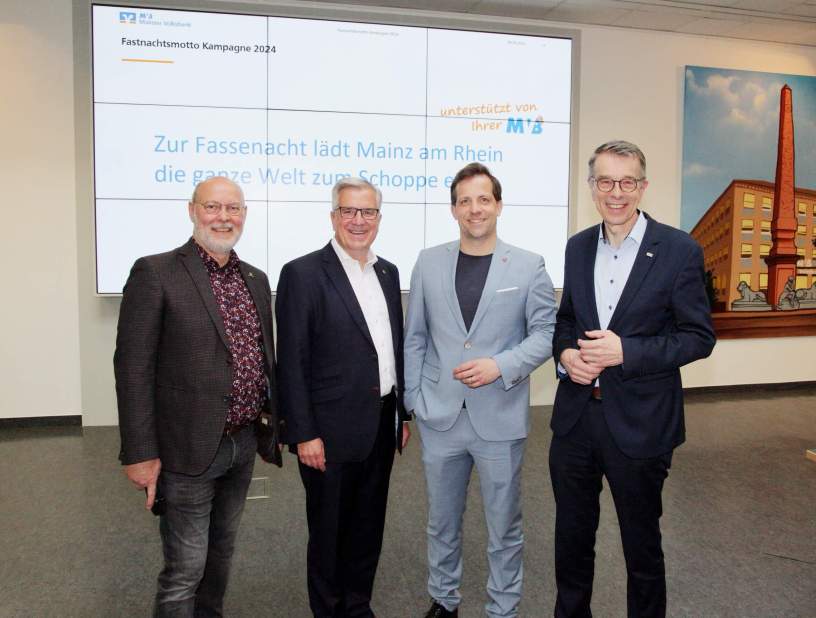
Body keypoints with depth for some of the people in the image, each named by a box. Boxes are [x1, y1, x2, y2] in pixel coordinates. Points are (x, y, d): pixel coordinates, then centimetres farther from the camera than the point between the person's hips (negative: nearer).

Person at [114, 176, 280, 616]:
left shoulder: (256, 280, 9)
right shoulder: (155, 273, -11)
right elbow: (133, 368, -13)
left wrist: (278, 419, 16)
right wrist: (140, 453, -14)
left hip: (243, 445, 6)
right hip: (189, 449, -6)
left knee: (222, 551, 21)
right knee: (185, 570, 4)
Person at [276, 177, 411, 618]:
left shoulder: (388, 272, 9)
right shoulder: (303, 274, -11)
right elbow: (291, 363, -13)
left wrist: (403, 413, 13)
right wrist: (304, 434, -15)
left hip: (381, 426, 6)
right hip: (332, 431, -6)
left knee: (369, 527, 18)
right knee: (329, 531, 11)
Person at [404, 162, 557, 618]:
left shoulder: (529, 266, -2)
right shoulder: (429, 263, 4)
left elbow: (546, 332, -3)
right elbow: (416, 337, 7)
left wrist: (500, 366, -18)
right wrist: (414, 398, 3)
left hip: (500, 419, -2)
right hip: (440, 416, 2)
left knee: (504, 527, 12)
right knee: (443, 522, 18)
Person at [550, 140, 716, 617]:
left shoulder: (680, 250, -9)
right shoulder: (578, 246, 5)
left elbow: (700, 336, -9)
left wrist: (626, 352, -21)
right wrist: (565, 353, -7)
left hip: (639, 422, -4)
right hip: (576, 416, 4)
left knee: (642, 543, 15)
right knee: (572, 537, 19)